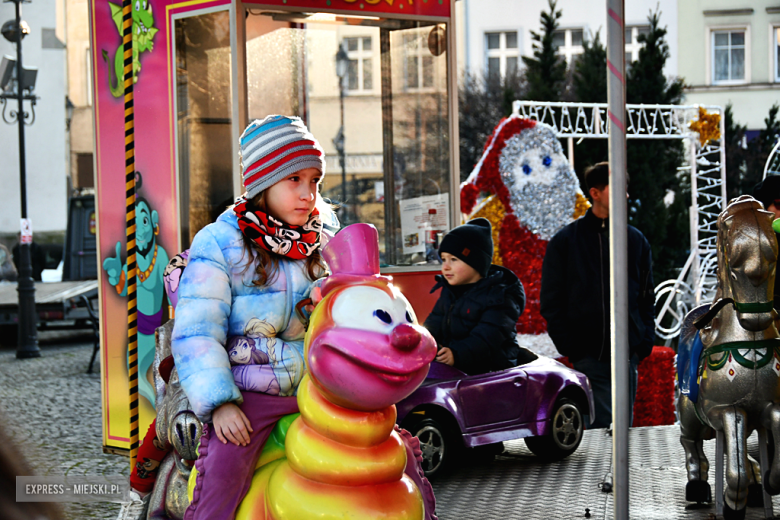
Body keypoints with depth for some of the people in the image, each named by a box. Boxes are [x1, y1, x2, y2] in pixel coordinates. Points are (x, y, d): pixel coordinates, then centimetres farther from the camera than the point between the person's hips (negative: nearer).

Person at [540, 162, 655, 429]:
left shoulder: (636, 240, 13)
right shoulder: (564, 242, 4)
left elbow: (646, 297, 17)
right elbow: (551, 302, 4)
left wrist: (645, 342, 4)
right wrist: (569, 347, -6)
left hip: (627, 356, 3)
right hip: (588, 355, -3)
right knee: (603, 428, -12)